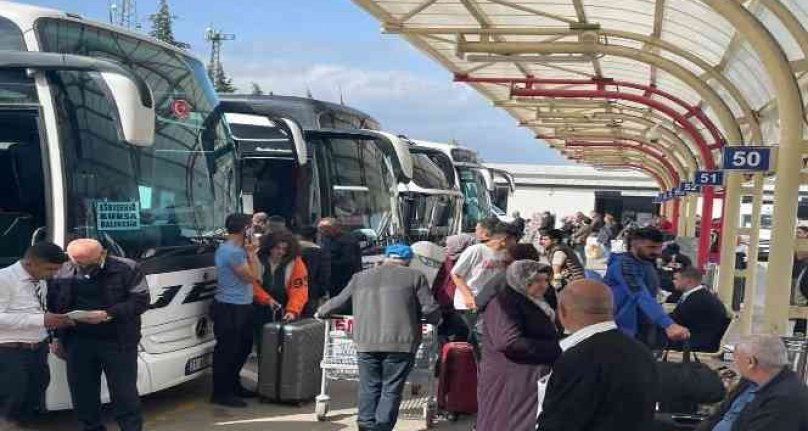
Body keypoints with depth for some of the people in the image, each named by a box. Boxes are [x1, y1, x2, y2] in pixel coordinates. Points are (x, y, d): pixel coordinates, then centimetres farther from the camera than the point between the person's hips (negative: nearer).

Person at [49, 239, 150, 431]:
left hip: (118, 343, -4)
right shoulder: (62, 273, 5)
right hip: (77, 343, 4)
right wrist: (57, 338, 12)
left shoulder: (128, 269, -7)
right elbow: (53, 307, 14)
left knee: (124, 392, 1)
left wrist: (107, 314, -21)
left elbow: (141, 301, -12)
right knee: (82, 393, 11)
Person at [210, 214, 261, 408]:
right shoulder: (232, 251, -20)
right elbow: (251, 277, -17)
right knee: (227, 350, -3)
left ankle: (233, 385, 32)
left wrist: (249, 252, 6)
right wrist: (251, 252, -9)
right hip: (230, 308, -11)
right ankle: (221, 393, 5)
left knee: (243, 347, 19)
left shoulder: (235, 248, 14)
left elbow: (253, 276, 13)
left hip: (241, 306, 11)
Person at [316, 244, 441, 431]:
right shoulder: (415, 276, 8)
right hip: (401, 342, -3)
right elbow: (430, 309, 2)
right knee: (391, 390, 4)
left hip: (366, 342, 3)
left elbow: (337, 302, 25)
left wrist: (321, 313, 43)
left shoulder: (360, 277, 18)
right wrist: (435, 320, 24)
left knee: (369, 388, 13)